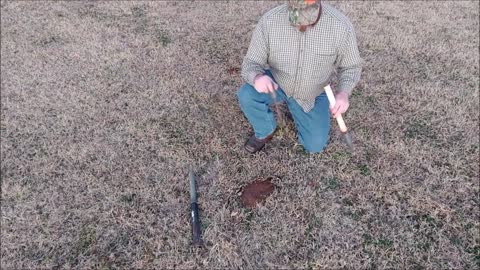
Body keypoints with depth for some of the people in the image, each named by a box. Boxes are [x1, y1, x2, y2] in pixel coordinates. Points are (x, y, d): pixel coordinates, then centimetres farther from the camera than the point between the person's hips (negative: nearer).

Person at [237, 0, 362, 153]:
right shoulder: (269, 22, -27)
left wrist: (343, 92, -33)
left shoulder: (340, 26, -26)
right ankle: (265, 132, 3)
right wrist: (257, 76, -45)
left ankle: (297, 109, 28)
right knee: (246, 95, -29)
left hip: (311, 94, 1)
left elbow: (351, 67, -11)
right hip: (276, 83, 0)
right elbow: (250, 63, -20)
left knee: (315, 145, -1)